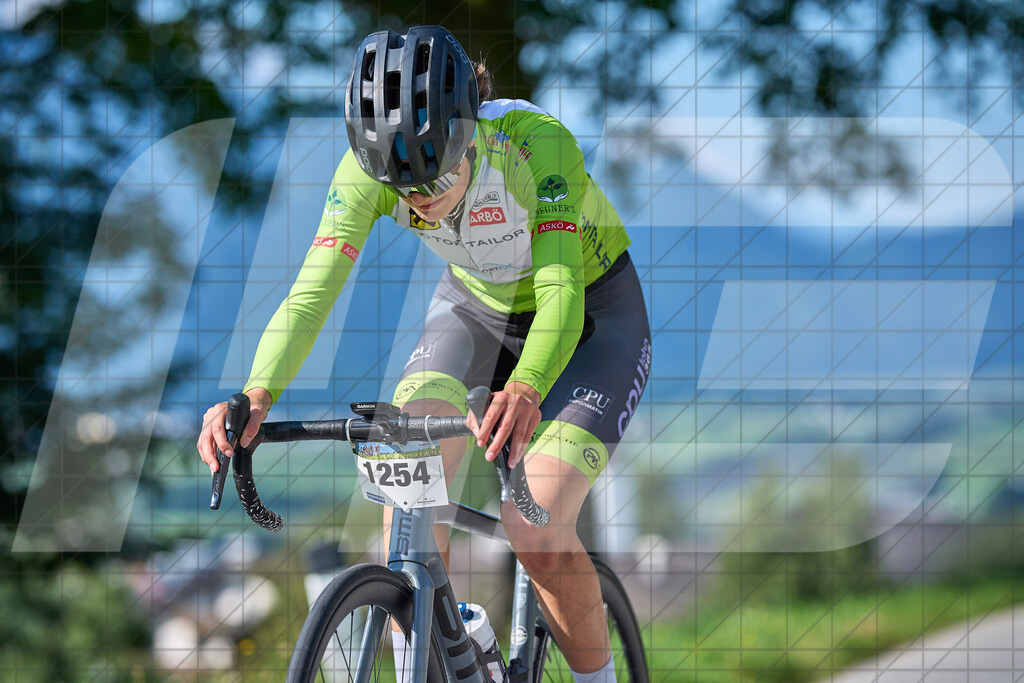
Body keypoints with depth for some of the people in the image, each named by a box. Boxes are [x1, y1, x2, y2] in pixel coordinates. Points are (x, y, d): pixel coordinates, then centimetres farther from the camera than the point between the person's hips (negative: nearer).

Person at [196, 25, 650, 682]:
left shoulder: (537, 142, -36)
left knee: (537, 535, -20)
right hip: (477, 305, 4)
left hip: (593, 315, -4)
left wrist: (526, 390, -63)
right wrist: (256, 396, -50)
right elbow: (312, 292, -32)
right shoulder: (370, 167, -26)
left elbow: (561, 292, -43)